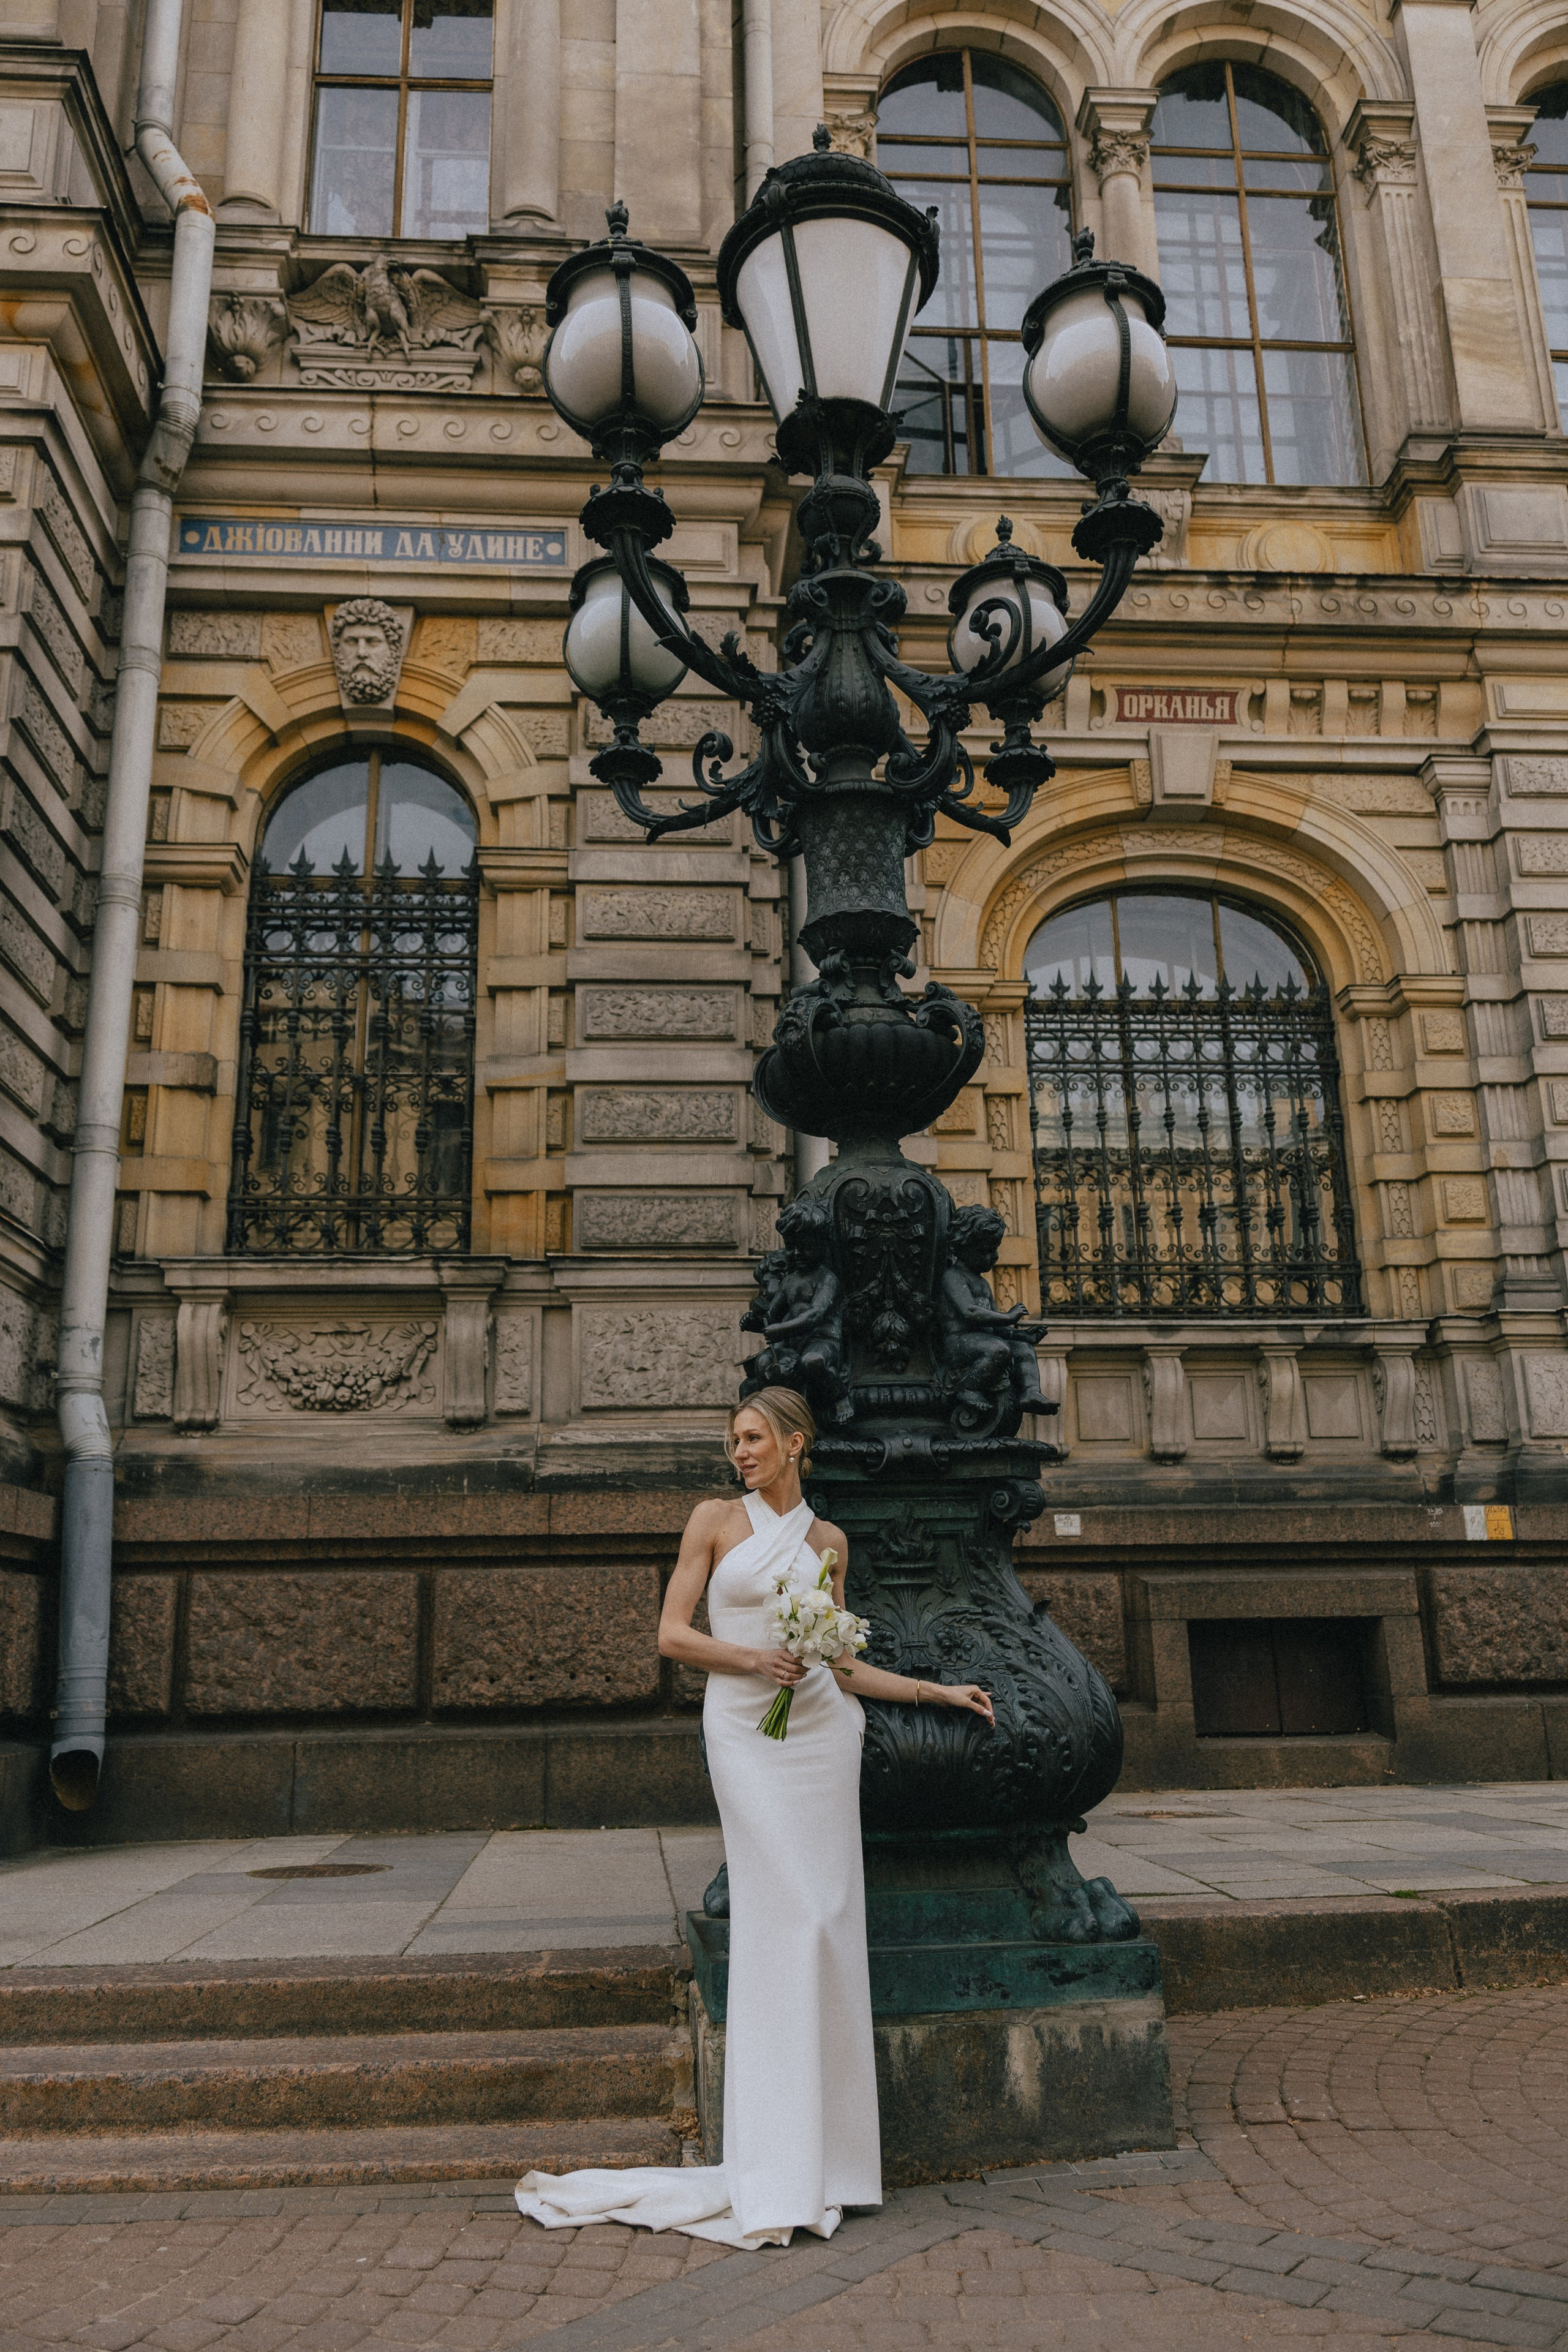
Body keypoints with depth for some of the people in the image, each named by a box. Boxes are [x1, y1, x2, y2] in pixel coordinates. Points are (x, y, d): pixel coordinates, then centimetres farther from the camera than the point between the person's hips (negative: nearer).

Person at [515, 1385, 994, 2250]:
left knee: (826, 1921, 2)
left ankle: (817, 2143, 16)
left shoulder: (826, 1540, 11)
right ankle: (778, 2171, 4)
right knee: (788, 1916, -7)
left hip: (821, 1731, 3)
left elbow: (841, 1662, 13)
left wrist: (937, 1691, 10)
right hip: (745, 1732, -3)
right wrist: (752, 1659, -14)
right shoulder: (714, 1521, 3)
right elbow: (672, 1633, 0)